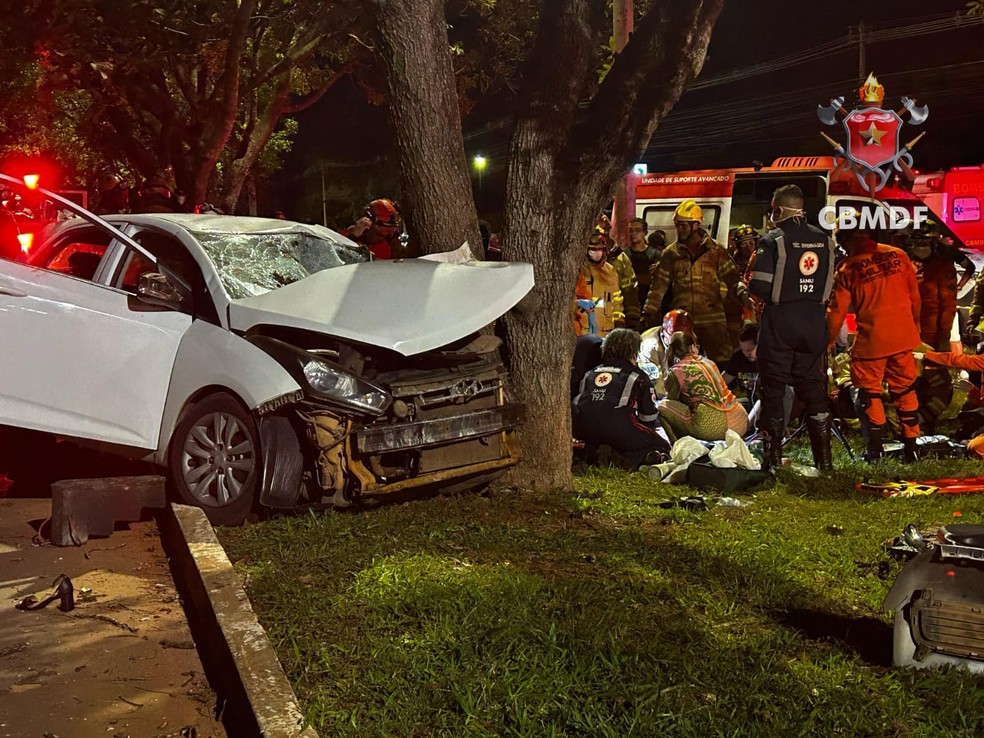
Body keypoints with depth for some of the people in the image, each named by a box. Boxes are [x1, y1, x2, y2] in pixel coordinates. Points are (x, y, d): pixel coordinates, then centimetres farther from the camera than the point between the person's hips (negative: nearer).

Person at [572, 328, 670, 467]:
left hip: (584, 430, 4)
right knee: (662, 447, 9)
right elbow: (649, 414, 18)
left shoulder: (590, 373, 29)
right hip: (618, 428, -4)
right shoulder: (637, 376, 17)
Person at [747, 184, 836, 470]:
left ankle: (774, 457, 6)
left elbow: (759, 285, -15)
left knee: (773, 386, 5)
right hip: (814, 321, 5)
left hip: (779, 321, -4)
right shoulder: (824, 240, 7)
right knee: (813, 386, 11)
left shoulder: (772, 240, -10)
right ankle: (824, 458, 11)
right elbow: (831, 284, 10)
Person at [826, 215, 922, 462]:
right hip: (903, 336, 3)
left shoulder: (848, 269, -7)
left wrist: (828, 342, 9)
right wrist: (915, 326, 22)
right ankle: (910, 446, 18)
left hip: (871, 340, -3)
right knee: (905, 390, 14)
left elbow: (837, 312, -4)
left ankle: (875, 449, 10)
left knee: (870, 392, 9)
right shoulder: (898, 255, 1)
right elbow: (915, 295, 8)